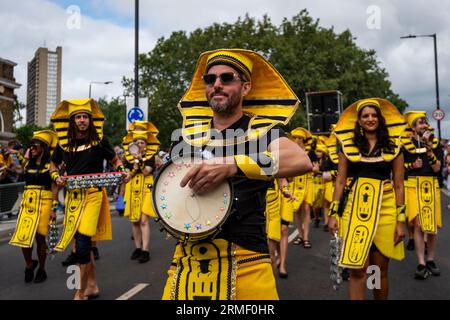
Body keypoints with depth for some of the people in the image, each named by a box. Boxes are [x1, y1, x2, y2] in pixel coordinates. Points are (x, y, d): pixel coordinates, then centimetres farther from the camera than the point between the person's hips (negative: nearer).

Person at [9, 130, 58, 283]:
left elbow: (54, 187, -6)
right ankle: (30, 264, 22)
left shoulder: (50, 164, -3)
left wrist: (54, 208, -10)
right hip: (27, 202, 5)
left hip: (43, 202, -5)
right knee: (23, 236, -1)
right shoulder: (28, 163, 13)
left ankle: (41, 270, 15)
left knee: (39, 237, -1)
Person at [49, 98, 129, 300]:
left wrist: (122, 171, -9)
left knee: (82, 241, -12)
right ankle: (92, 286, 29)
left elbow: (114, 160, 10)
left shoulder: (99, 140, -4)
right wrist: (56, 177, -1)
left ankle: (81, 292, 2)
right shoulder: (64, 143, 4)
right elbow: (53, 164, 19)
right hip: (72, 196, 4)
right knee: (83, 242, 12)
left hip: (93, 195, -4)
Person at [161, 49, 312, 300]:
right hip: (188, 259, 4)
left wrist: (230, 165, -31)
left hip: (245, 258, -3)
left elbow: (301, 161, -22)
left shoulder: (262, 129, -2)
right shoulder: (189, 133, 11)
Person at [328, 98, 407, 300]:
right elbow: (340, 181, 5)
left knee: (380, 269, 9)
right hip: (356, 209, 0)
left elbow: (399, 185, 4)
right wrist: (333, 213, 0)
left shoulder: (393, 147, 4)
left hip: (385, 210, 1)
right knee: (357, 268, -6)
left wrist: (401, 219, -1)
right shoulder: (348, 146, 4)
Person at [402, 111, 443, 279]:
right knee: (418, 224, -10)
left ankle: (430, 260, 25)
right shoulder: (405, 143, 0)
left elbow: (437, 168, -3)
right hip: (413, 186, -3)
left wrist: (429, 149, -16)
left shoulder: (434, 142, 6)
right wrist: (411, 165, -10)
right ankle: (421, 264, -4)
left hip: (432, 186, 3)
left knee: (433, 225, 7)